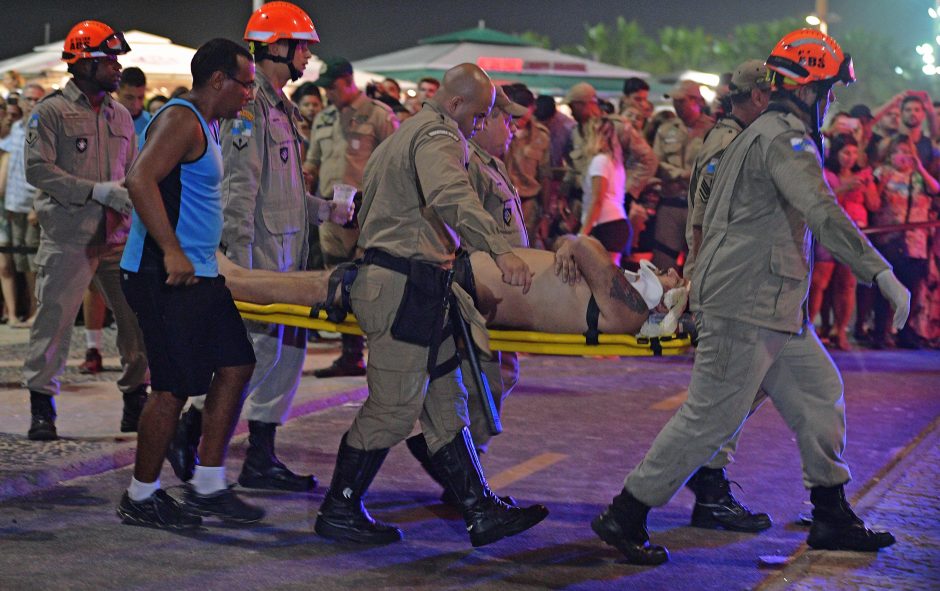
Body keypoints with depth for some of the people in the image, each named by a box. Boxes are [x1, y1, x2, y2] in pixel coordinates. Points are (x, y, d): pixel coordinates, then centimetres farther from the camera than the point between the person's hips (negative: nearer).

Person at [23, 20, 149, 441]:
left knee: (139, 318, 5)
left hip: (117, 235, 6)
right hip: (68, 237, -6)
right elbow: (37, 170, -12)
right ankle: (41, 408, 9)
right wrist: (100, 192, -18)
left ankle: (136, 404, 17)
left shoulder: (120, 115, 14)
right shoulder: (52, 111, -5)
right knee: (54, 320, -3)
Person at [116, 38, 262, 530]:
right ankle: (141, 498, 7)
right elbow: (140, 180, -27)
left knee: (236, 364, 11)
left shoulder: (206, 124, 19)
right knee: (175, 388, -6)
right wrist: (172, 251, -31)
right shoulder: (181, 120, -14)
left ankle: (207, 487, 17)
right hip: (165, 278, -11)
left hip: (198, 274, 11)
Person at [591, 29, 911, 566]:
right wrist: (882, 273, -31)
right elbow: (824, 213, -28)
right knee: (712, 416, -6)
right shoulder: (784, 137, -16)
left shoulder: (774, 133, 18)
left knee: (820, 392, 12)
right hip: (746, 306, -11)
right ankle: (624, 517, 1)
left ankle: (833, 517, 19)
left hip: (774, 308, 11)